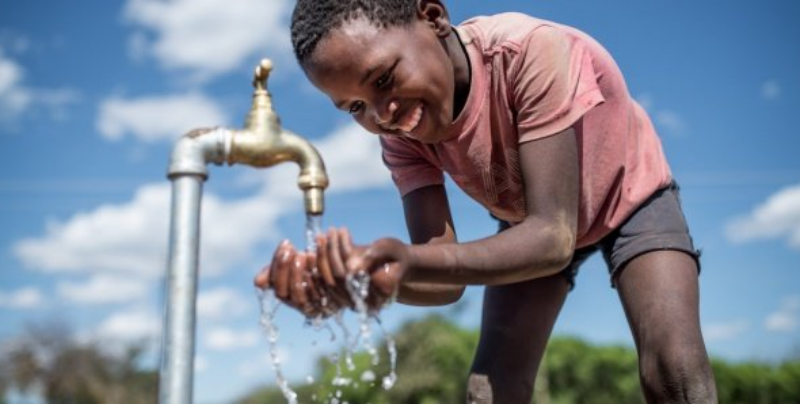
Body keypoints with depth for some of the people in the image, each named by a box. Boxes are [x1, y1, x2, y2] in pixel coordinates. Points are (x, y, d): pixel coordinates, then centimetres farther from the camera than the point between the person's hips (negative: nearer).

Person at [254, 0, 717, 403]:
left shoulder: (535, 52, -38)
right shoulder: (402, 133, -22)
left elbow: (553, 239, -43)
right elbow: (447, 278, -30)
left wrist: (410, 260, -58)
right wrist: (366, 274, -52)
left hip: (631, 197, -3)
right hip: (534, 224, 4)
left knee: (674, 372, -25)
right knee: (490, 392, -9)